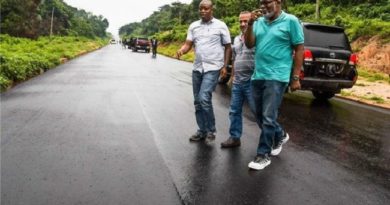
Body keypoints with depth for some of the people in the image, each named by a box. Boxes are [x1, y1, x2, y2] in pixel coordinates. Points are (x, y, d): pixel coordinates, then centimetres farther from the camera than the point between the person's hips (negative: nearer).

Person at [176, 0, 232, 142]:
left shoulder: (221, 26, -1)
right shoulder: (193, 26, 10)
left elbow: (228, 47, 3)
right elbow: (188, 44, 4)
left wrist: (225, 66, -5)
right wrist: (181, 50, -19)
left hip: (213, 68, -5)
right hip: (197, 68, 5)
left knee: (204, 98, -18)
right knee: (197, 102, 9)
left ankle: (211, 130, -1)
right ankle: (202, 130, 22)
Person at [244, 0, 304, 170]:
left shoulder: (291, 21, -5)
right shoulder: (259, 22, 9)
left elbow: (299, 49, -4)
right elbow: (249, 44, 4)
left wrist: (296, 77, -7)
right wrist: (250, 24, -10)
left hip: (276, 77, -6)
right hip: (257, 76, 6)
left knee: (268, 117, -6)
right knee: (260, 116, 15)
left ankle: (263, 155, 7)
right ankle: (280, 136, 40)